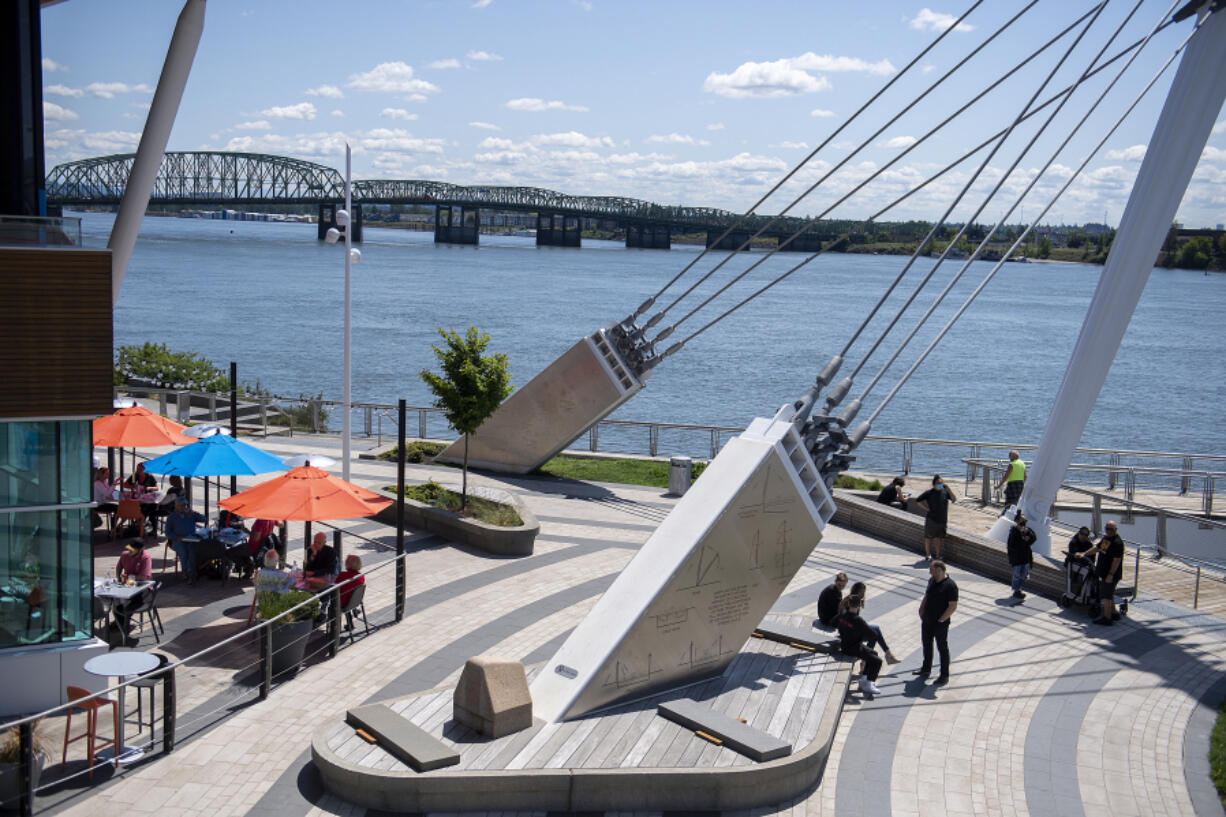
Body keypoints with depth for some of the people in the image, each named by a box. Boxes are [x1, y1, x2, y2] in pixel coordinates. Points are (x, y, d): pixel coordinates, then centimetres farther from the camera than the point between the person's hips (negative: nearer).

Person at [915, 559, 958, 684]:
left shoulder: (950, 585, -20)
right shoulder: (932, 580, 4)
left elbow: (953, 606, -20)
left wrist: (941, 620, -18)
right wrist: (921, 610, 8)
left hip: (940, 624, -8)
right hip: (927, 621, 8)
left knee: (942, 648, 5)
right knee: (927, 645, 21)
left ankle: (944, 675, 17)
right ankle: (926, 669, 38)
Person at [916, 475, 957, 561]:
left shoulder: (945, 492, 2)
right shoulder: (929, 492, -7)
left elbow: (954, 499, -9)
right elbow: (917, 501, -3)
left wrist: (948, 489, -18)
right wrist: (926, 508, -10)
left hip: (942, 519, 3)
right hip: (931, 519, -3)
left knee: (939, 537, 10)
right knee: (928, 537, 5)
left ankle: (937, 555, 20)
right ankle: (928, 554, 16)